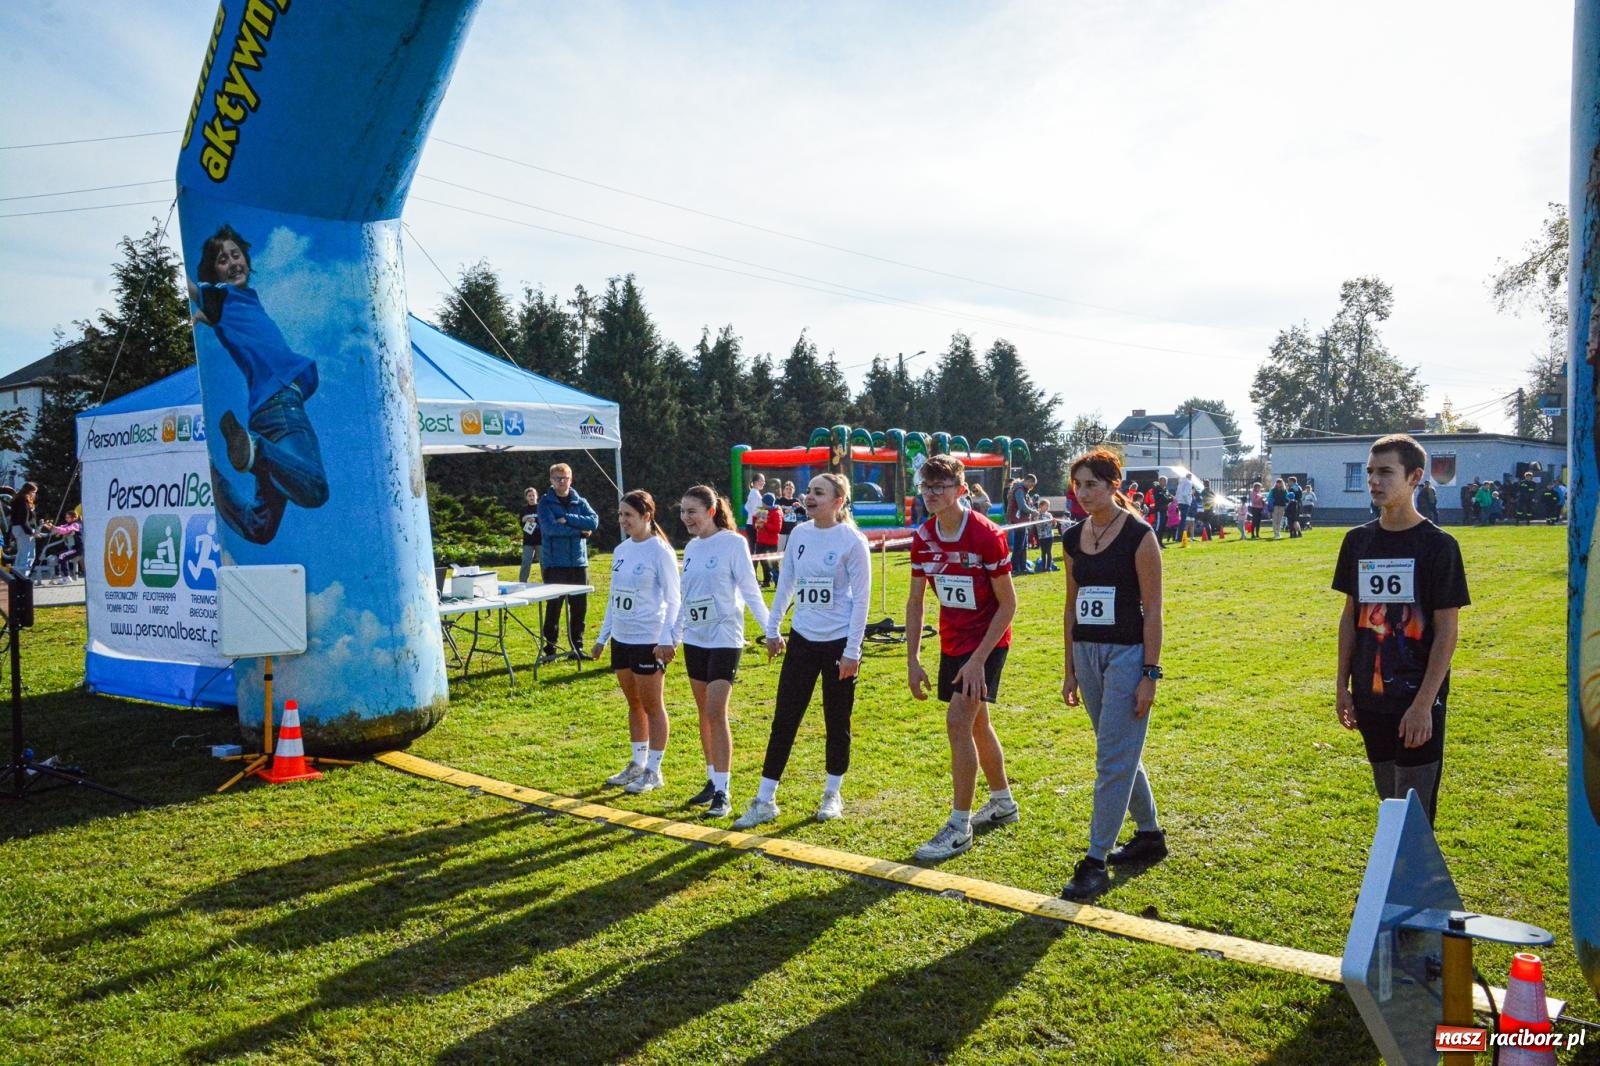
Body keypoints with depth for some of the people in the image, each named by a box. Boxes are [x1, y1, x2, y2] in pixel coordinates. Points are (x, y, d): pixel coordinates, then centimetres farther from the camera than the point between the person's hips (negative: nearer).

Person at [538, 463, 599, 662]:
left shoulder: (580, 502, 10)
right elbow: (550, 528, -16)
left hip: (579, 562, 4)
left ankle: (577, 647, 18)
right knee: (554, 607, -2)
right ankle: (550, 648, 7)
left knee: (580, 607, 7)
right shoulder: (546, 503, 0)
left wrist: (567, 519, -15)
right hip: (554, 563, -4)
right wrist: (580, 530, -11)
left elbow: (594, 521, -7)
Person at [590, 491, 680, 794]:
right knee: (633, 703, 16)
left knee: (651, 705, 3)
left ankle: (653, 771, 13)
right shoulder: (621, 550, 9)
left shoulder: (660, 551, -12)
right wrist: (602, 637, 17)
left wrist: (666, 639, -22)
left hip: (649, 640, -7)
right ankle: (637, 763, 27)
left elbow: (672, 599, -13)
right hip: (622, 638, 7)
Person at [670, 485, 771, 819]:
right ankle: (712, 781, 21)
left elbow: (750, 590, -10)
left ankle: (723, 793, -5)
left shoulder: (733, 543, -10)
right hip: (694, 640, 7)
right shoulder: (691, 548, 9)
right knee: (705, 713, 11)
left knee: (716, 713, -11)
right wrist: (673, 638, 18)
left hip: (724, 639, -7)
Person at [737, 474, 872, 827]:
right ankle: (765, 800, 11)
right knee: (783, 720, 4)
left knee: (837, 722, 10)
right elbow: (786, 584, 12)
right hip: (802, 639, 4)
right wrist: (772, 629, 13)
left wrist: (852, 651, -12)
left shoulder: (852, 541, -12)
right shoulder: (799, 534, 3)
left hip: (839, 643, -4)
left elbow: (861, 598, -11)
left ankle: (833, 794, 27)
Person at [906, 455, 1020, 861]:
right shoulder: (923, 537, -3)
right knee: (976, 725, 17)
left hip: (986, 643, -7)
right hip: (951, 643, 7)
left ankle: (960, 826, -5)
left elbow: (1008, 604, -16)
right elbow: (915, 602, 3)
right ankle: (1003, 804, 37)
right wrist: (912, 660, -2)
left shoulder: (986, 535, -21)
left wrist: (978, 659, -20)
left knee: (958, 721, -15)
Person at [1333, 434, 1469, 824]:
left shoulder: (1438, 545, -9)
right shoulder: (1358, 540, 5)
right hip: (1370, 701, 5)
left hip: (1417, 703, -5)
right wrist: (1342, 686, 8)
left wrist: (1424, 703, -15)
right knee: (1389, 805, 15)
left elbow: (1447, 631, -10)